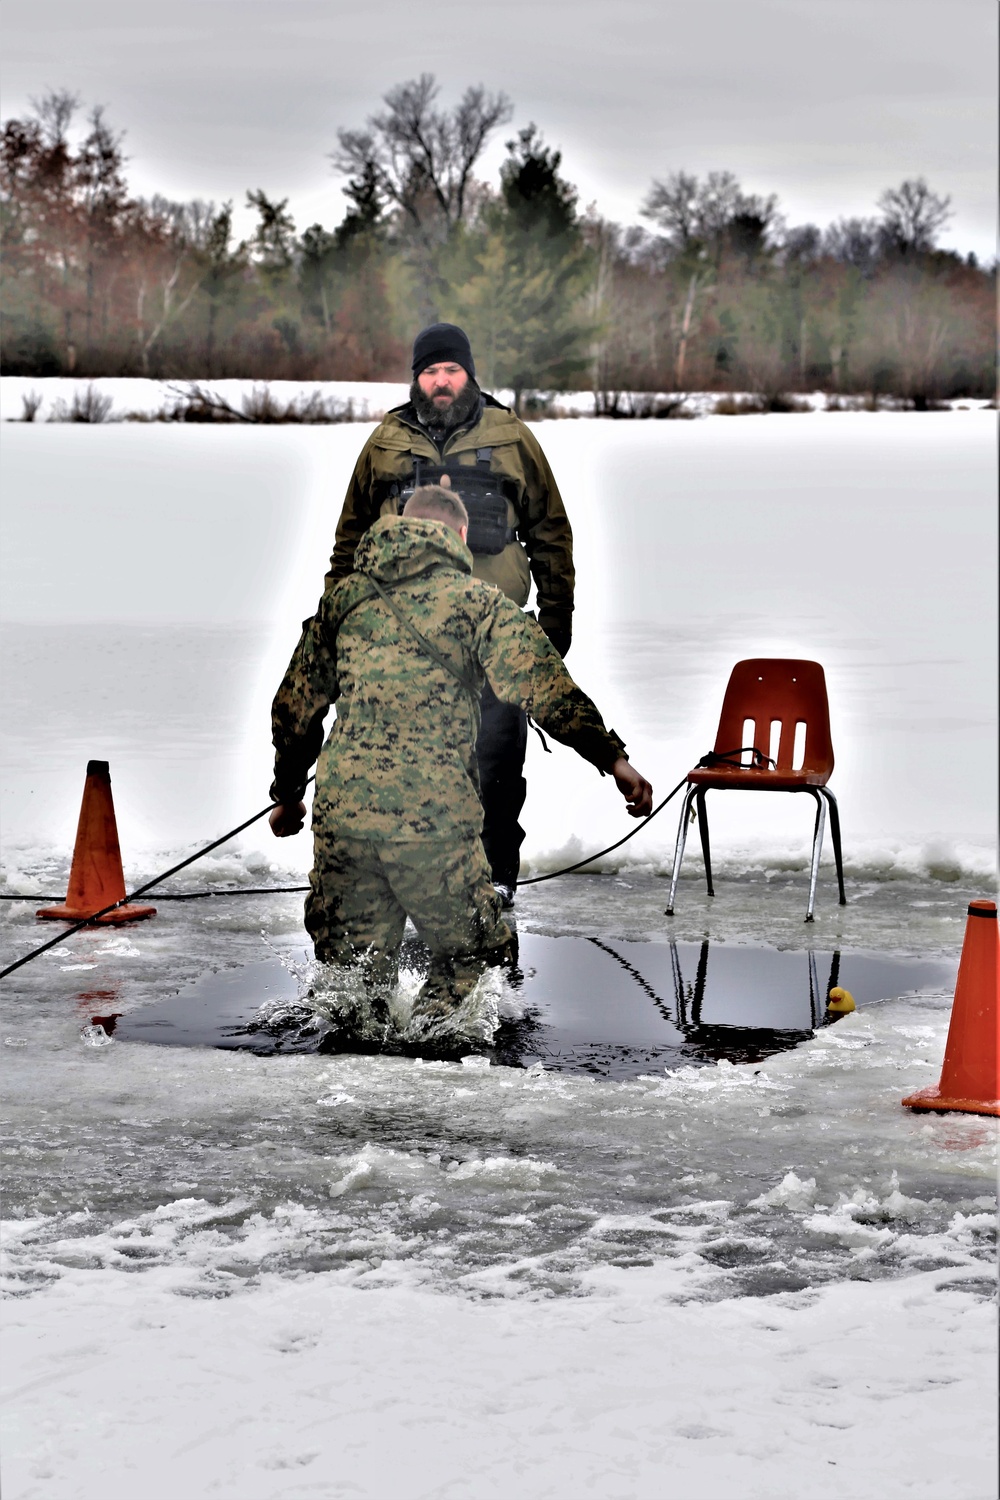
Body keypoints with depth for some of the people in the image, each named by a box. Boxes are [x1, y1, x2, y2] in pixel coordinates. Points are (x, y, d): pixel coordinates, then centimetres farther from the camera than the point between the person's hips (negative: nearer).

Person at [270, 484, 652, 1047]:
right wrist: (613, 757, -13)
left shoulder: (344, 597, 15)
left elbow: (294, 708, 21)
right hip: (433, 817, -3)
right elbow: (546, 690, -11)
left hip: (341, 811, 3)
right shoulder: (479, 602, 3)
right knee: (470, 952, 15)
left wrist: (288, 793, 34)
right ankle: (423, 1044, -6)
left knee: (351, 974, 18)